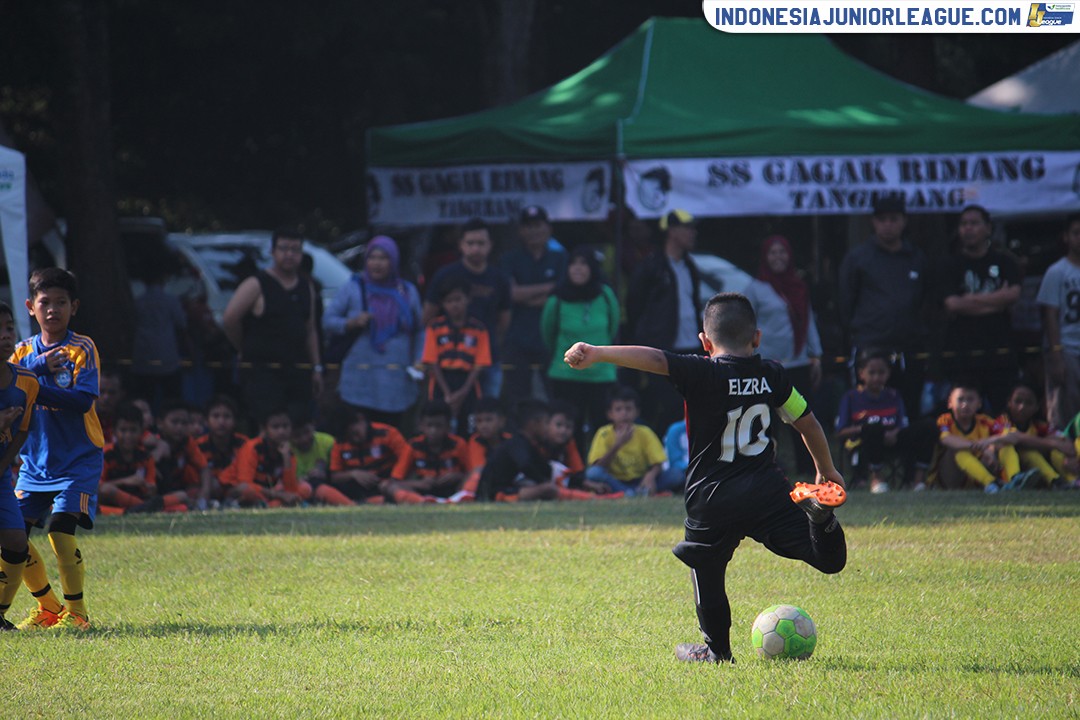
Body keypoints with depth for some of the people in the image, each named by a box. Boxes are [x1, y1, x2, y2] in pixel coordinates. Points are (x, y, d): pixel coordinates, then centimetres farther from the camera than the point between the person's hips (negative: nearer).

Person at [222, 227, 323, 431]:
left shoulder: (307, 288, 15)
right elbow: (229, 320, -8)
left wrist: (317, 368, 14)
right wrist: (247, 349, 3)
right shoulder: (257, 286, -4)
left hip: (298, 373, 6)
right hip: (262, 370, -6)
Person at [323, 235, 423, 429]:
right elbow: (328, 320, 8)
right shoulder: (353, 288, 8)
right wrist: (351, 323, -11)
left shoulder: (408, 291, 14)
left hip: (397, 382, 2)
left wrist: (419, 360, 2)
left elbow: (419, 331, 16)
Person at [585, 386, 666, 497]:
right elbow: (597, 467, -16)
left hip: (639, 483, 1)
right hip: (615, 483, -1)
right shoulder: (604, 434, -6)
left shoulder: (644, 433, -2)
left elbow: (657, 464, -8)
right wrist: (617, 445, -26)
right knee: (593, 473, -34)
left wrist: (651, 475, -32)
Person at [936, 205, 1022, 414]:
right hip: (960, 355, -1)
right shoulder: (951, 267, 9)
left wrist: (973, 300, -5)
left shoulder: (1004, 262, 12)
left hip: (999, 353, 1)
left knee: (1003, 412, -6)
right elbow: (952, 304, -8)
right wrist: (997, 300, -4)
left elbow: (1013, 295, -5)